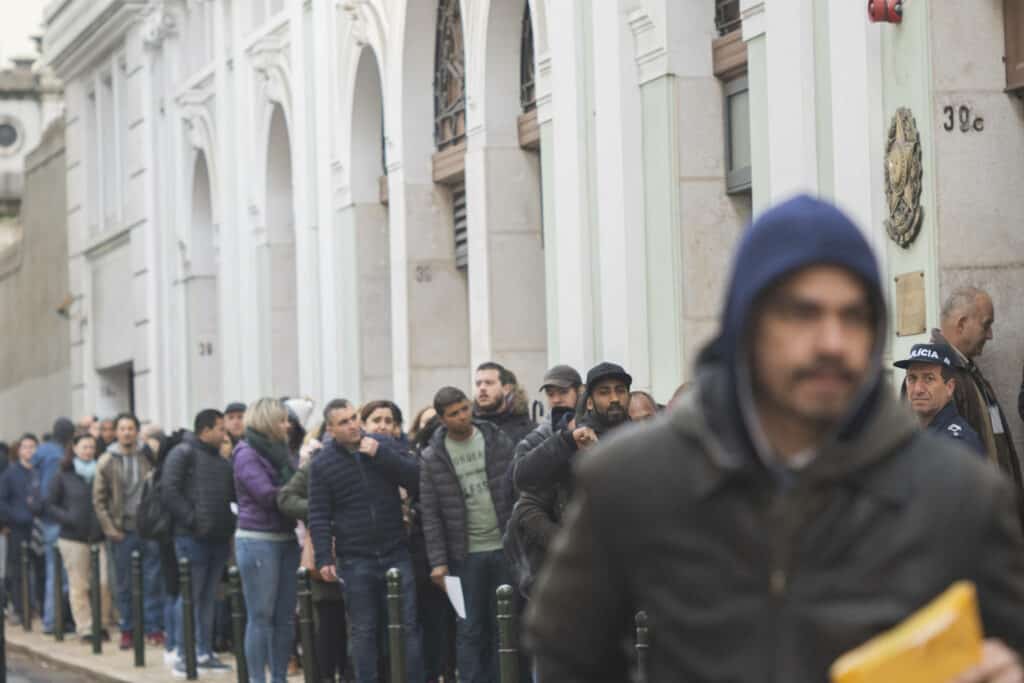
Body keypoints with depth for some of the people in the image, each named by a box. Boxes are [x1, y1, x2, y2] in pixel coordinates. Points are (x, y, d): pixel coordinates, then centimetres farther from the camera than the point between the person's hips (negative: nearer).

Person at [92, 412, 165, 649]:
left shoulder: (149, 456, 1)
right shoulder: (107, 462, 2)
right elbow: (99, 499, 4)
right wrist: (109, 527, -4)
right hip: (122, 530, 0)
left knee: (153, 581, 0)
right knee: (124, 584, 6)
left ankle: (153, 628, 6)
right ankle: (127, 629, 13)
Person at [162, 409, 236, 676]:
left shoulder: (221, 460, 18)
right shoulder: (184, 453, -5)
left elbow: (232, 494, 22)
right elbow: (169, 490, -13)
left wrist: (229, 524, 5)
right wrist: (191, 519, -16)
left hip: (219, 539, 7)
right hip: (192, 538, -7)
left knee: (208, 598, 11)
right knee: (190, 596, -4)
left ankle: (205, 654, 17)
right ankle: (183, 656, 0)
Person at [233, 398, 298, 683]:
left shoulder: (278, 452, 15)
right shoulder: (247, 454, -7)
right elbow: (267, 494, -17)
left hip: (285, 539, 7)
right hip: (258, 540, -7)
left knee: (285, 617, 7)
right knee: (261, 617, -4)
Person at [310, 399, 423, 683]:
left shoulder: (384, 445, 5)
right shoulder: (322, 464, 0)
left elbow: (416, 480, -4)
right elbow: (319, 517, -1)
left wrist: (381, 455, -14)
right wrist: (324, 559, -9)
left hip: (396, 553, 1)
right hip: (355, 560, -1)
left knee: (409, 625, 1)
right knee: (363, 630, 4)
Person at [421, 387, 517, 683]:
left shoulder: (498, 441, 2)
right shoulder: (433, 458, 0)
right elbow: (430, 514, 0)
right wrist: (438, 561, -6)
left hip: (505, 548, 1)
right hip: (466, 555, -1)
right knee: (470, 629, 1)